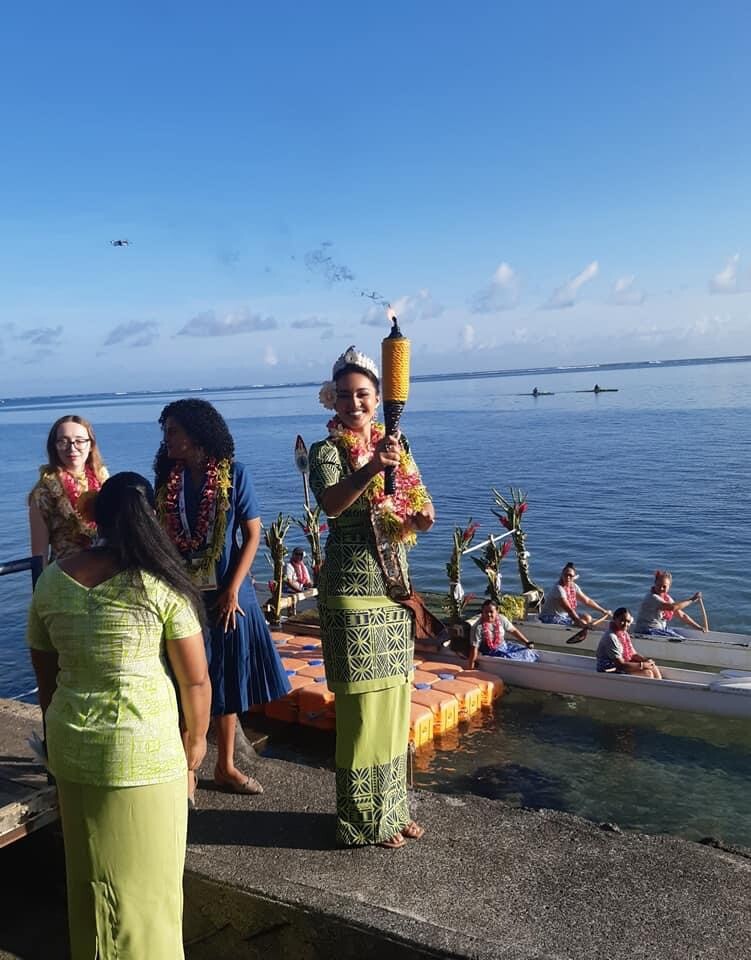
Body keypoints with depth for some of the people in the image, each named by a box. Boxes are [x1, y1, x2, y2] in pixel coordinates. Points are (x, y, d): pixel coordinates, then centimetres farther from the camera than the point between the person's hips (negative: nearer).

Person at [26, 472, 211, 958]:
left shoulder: (52, 579, -1)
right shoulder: (161, 584, -14)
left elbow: (45, 672, 10)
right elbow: (196, 679, -10)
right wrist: (196, 739, 7)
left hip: (69, 745, 5)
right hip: (143, 748, -5)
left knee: (89, 873, 24)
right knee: (143, 877, 14)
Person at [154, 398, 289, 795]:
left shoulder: (234, 474, -5)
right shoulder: (166, 479, 2)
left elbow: (252, 535, -5)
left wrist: (232, 590, -11)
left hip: (227, 595, -1)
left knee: (227, 680, 10)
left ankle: (225, 766, 26)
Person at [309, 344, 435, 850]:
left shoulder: (397, 446, 9)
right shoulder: (327, 451, -7)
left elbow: (421, 511, 10)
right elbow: (331, 503, -27)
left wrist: (423, 517, -13)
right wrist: (370, 468, -43)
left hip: (395, 586, 6)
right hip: (352, 591, -6)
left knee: (395, 699, 13)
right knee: (362, 703, 0)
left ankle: (393, 806, 29)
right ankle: (365, 819, 16)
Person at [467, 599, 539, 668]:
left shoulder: (501, 619, -8)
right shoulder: (478, 627, -23)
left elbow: (513, 630, 6)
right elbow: (474, 648, -23)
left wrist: (527, 642, 5)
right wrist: (471, 667, -24)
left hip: (504, 646, 6)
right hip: (492, 652, -6)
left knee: (529, 652, -1)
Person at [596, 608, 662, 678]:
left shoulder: (624, 634, 7)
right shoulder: (611, 637, -23)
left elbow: (632, 654, 14)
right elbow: (620, 664, -24)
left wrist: (645, 659, -6)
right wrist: (642, 665, -18)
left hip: (624, 667, 10)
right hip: (612, 673, -10)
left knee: (654, 668, 2)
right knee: (648, 674, -16)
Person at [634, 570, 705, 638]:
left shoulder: (667, 598, 7)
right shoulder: (652, 598, -20)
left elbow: (681, 615, 11)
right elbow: (672, 607, -33)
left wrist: (698, 627, 5)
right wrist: (691, 600, -26)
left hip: (661, 629, 9)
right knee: (680, 639, -18)